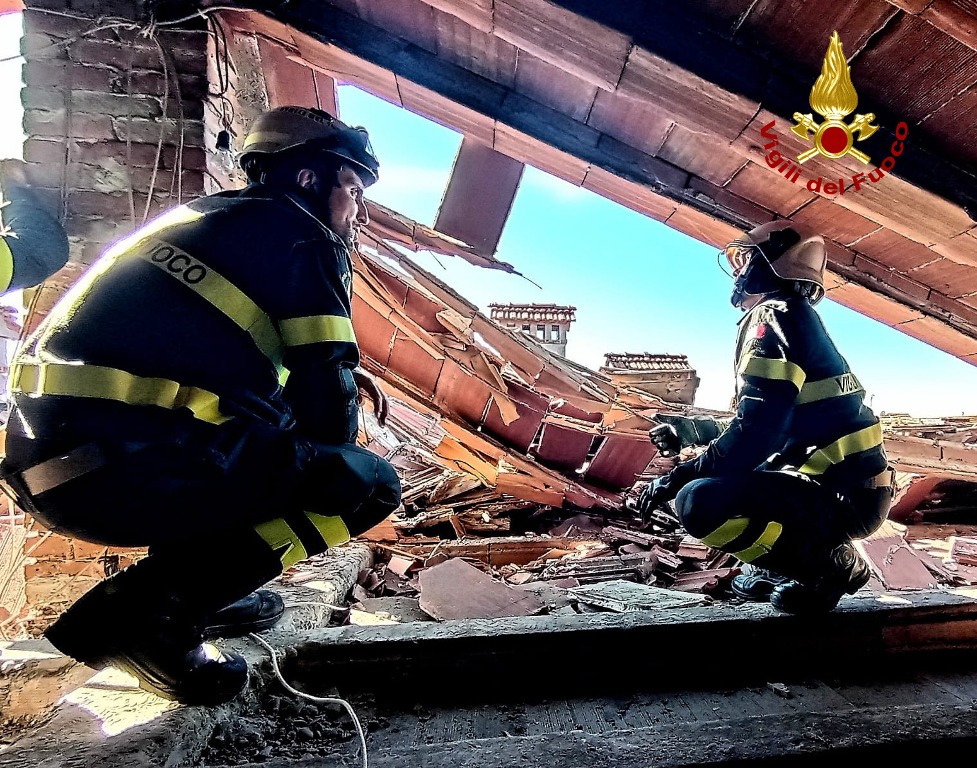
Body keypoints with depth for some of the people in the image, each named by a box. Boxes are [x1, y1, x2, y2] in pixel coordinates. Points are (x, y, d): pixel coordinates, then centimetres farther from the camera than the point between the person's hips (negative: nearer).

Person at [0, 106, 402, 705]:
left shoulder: (210, 216, 23)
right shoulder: (304, 236, -2)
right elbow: (324, 403, -6)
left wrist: (337, 370, 20)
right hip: (124, 469, -9)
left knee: (263, 413, 27)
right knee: (372, 484, -5)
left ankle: (190, 592, 21)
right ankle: (143, 609, -5)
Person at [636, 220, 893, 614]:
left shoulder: (774, 317, -14)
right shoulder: (797, 322, 17)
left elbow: (755, 432, -23)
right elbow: (766, 425, 23)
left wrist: (675, 478, -16)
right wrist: (688, 428, 18)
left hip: (846, 496, -10)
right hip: (848, 485, 10)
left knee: (698, 501, -26)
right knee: (722, 474, 21)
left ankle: (827, 564, -6)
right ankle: (780, 565, 13)